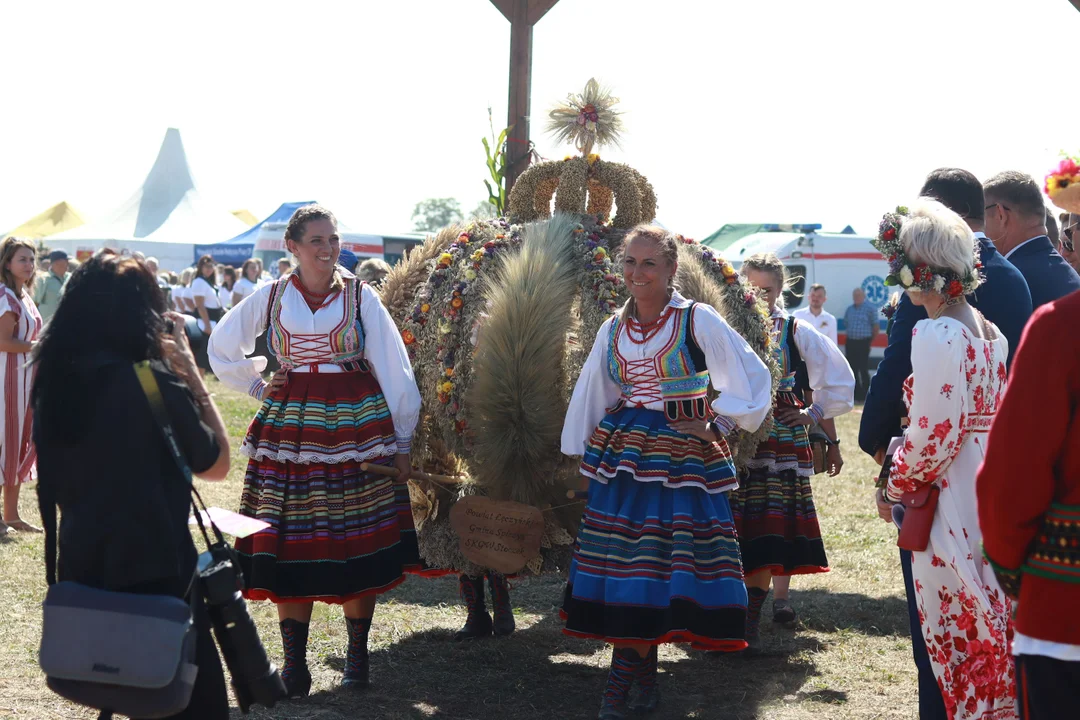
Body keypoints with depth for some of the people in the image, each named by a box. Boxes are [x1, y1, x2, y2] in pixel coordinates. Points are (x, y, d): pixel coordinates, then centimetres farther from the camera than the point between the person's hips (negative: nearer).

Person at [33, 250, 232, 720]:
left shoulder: (54, 381, 0)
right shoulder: (153, 382, -18)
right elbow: (217, 464, -5)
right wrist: (190, 372, -4)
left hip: (81, 575, 7)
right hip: (155, 574, -7)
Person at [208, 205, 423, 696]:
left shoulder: (360, 296, 1)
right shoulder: (271, 299, 4)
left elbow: (393, 366, 1)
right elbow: (221, 349, 17)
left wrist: (402, 440, -2)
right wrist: (260, 386, 7)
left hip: (358, 424, -1)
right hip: (290, 429, 1)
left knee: (359, 543, 1)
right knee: (291, 544, -1)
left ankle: (357, 655, 13)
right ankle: (293, 663, 6)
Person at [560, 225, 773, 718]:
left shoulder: (697, 321, -5)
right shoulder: (613, 330, 9)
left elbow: (752, 379, 0)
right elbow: (591, 398, 20)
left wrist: (716, 426, -2)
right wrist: (582, 455, 20)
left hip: (683, 458, -4)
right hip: (623, 456, 4)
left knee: (657, 563, -5)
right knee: (623, 562, 0)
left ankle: (627, 673, 2)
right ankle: (638, 673, 7)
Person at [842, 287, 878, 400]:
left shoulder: (870, 309, -4)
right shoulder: (850, 309, 13)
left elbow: (876, 326, -3)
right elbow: (846, 323, 22)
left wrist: (871, 340, 0)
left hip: (863, 343, -6)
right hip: (850, 343, 6)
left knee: (863, 370, -7)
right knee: (853, 369, 9)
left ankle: (865, 394, -1)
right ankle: (856, 392, 18)